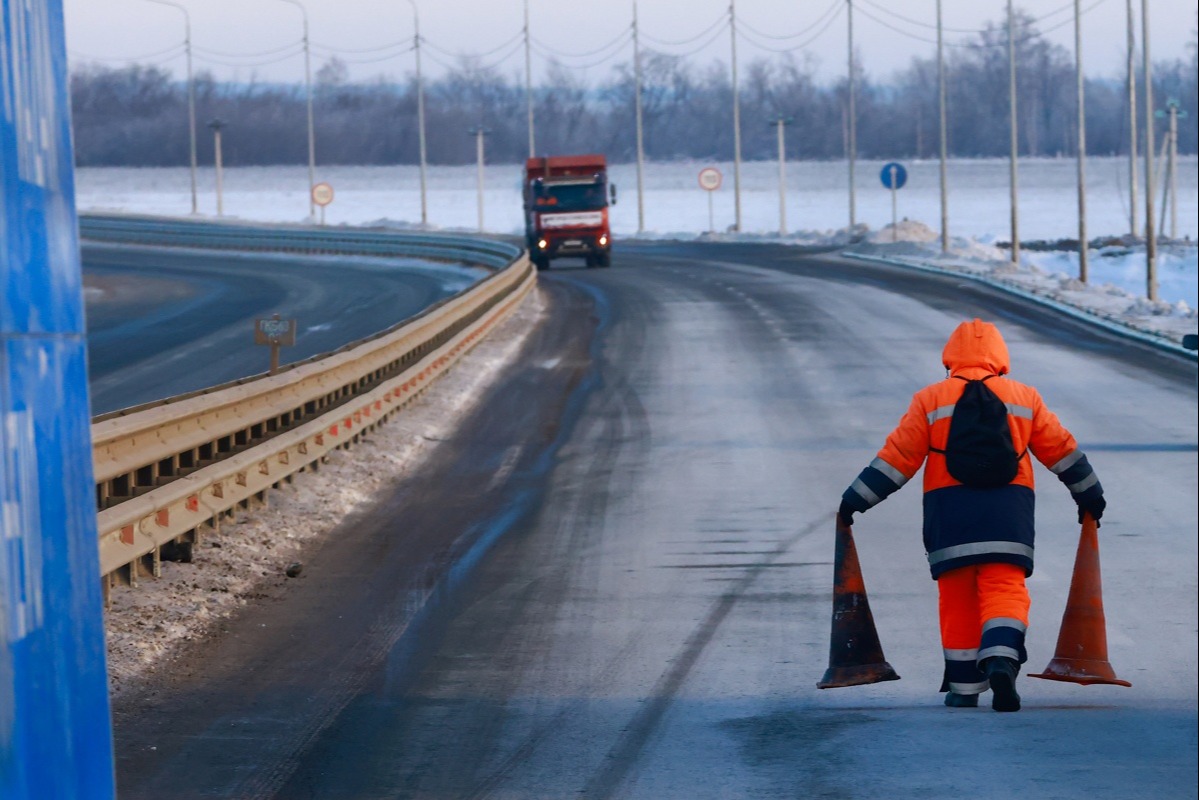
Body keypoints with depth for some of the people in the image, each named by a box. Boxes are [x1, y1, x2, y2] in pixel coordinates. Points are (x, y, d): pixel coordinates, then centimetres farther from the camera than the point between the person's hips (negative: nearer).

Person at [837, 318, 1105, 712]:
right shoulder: (1024, 398, 10)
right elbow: (1062, 451, 17)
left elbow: (897, 457, 3)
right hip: (1007, 513, 0)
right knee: (1005, 591, -4)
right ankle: (1001, 660, -29)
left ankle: (964, 687, 10)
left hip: (949, 513, 0)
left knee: (957, 602, 7)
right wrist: (1089, 495, 31)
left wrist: (856, 499, 10)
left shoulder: (930, 401, 5)